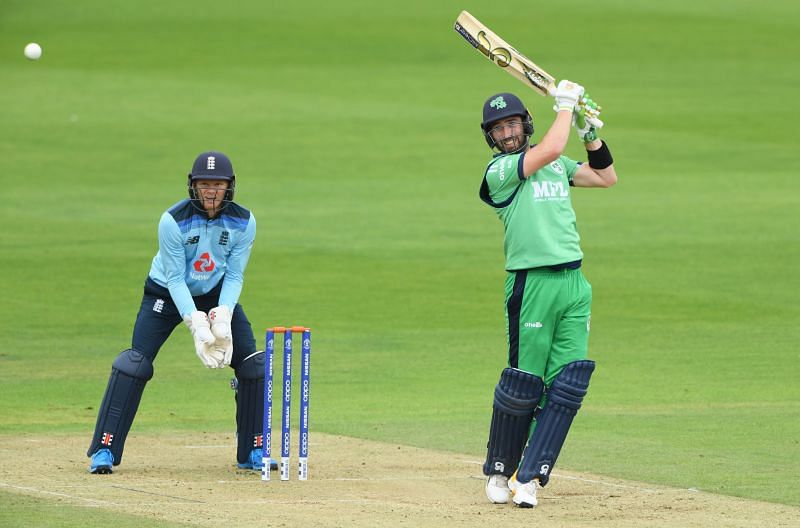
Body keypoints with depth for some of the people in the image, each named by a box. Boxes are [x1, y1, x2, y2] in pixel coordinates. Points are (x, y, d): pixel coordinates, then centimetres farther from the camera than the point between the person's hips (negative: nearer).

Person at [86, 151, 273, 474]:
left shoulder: (243, 222, -16)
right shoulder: (173, 220, -27)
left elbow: (234, 275, -11)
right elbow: (175, 278, -23)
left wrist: (223, 316, -27)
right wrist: (196, 323, -33)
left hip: (217, 294, 3)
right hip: (168, 294, -3)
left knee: (252, 363, -5)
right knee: (135, 362, -17)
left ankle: (252, 452, 9)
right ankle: (104, 451, -13)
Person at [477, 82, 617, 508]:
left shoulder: (556, 165, 18)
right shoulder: (498, 171, -3)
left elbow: (606, 177, 23)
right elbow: (549, 150, -17)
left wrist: (589, 132, 11)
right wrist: (565, 104, -5)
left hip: (573, 281, 6)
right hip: (531, 284, -6)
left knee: (569, 383, -3)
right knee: (523, 382, -4)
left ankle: (529, 477, -1)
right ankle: (498, 472, 12)